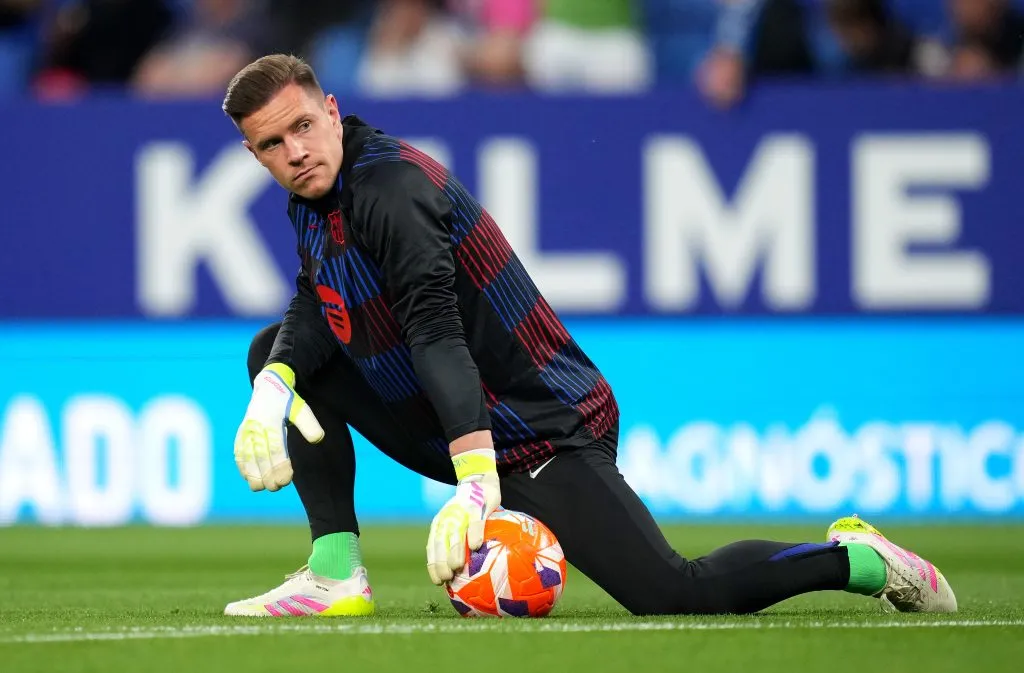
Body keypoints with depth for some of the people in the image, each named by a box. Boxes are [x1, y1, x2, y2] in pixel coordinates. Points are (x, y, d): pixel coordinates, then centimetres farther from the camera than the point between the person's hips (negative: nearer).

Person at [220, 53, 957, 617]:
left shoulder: (389, 187, -21)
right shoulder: (318, 195, 7)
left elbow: (438, 333, -31)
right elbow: (316, 308, 2)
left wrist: (476, 484, -40)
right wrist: (272, 387, -20)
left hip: (542, 435, -9)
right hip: (460, 433, 9)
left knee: (676, 597, -22)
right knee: (280, 352, 7)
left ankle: (856, 560, -1)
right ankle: (338, 574, 3)